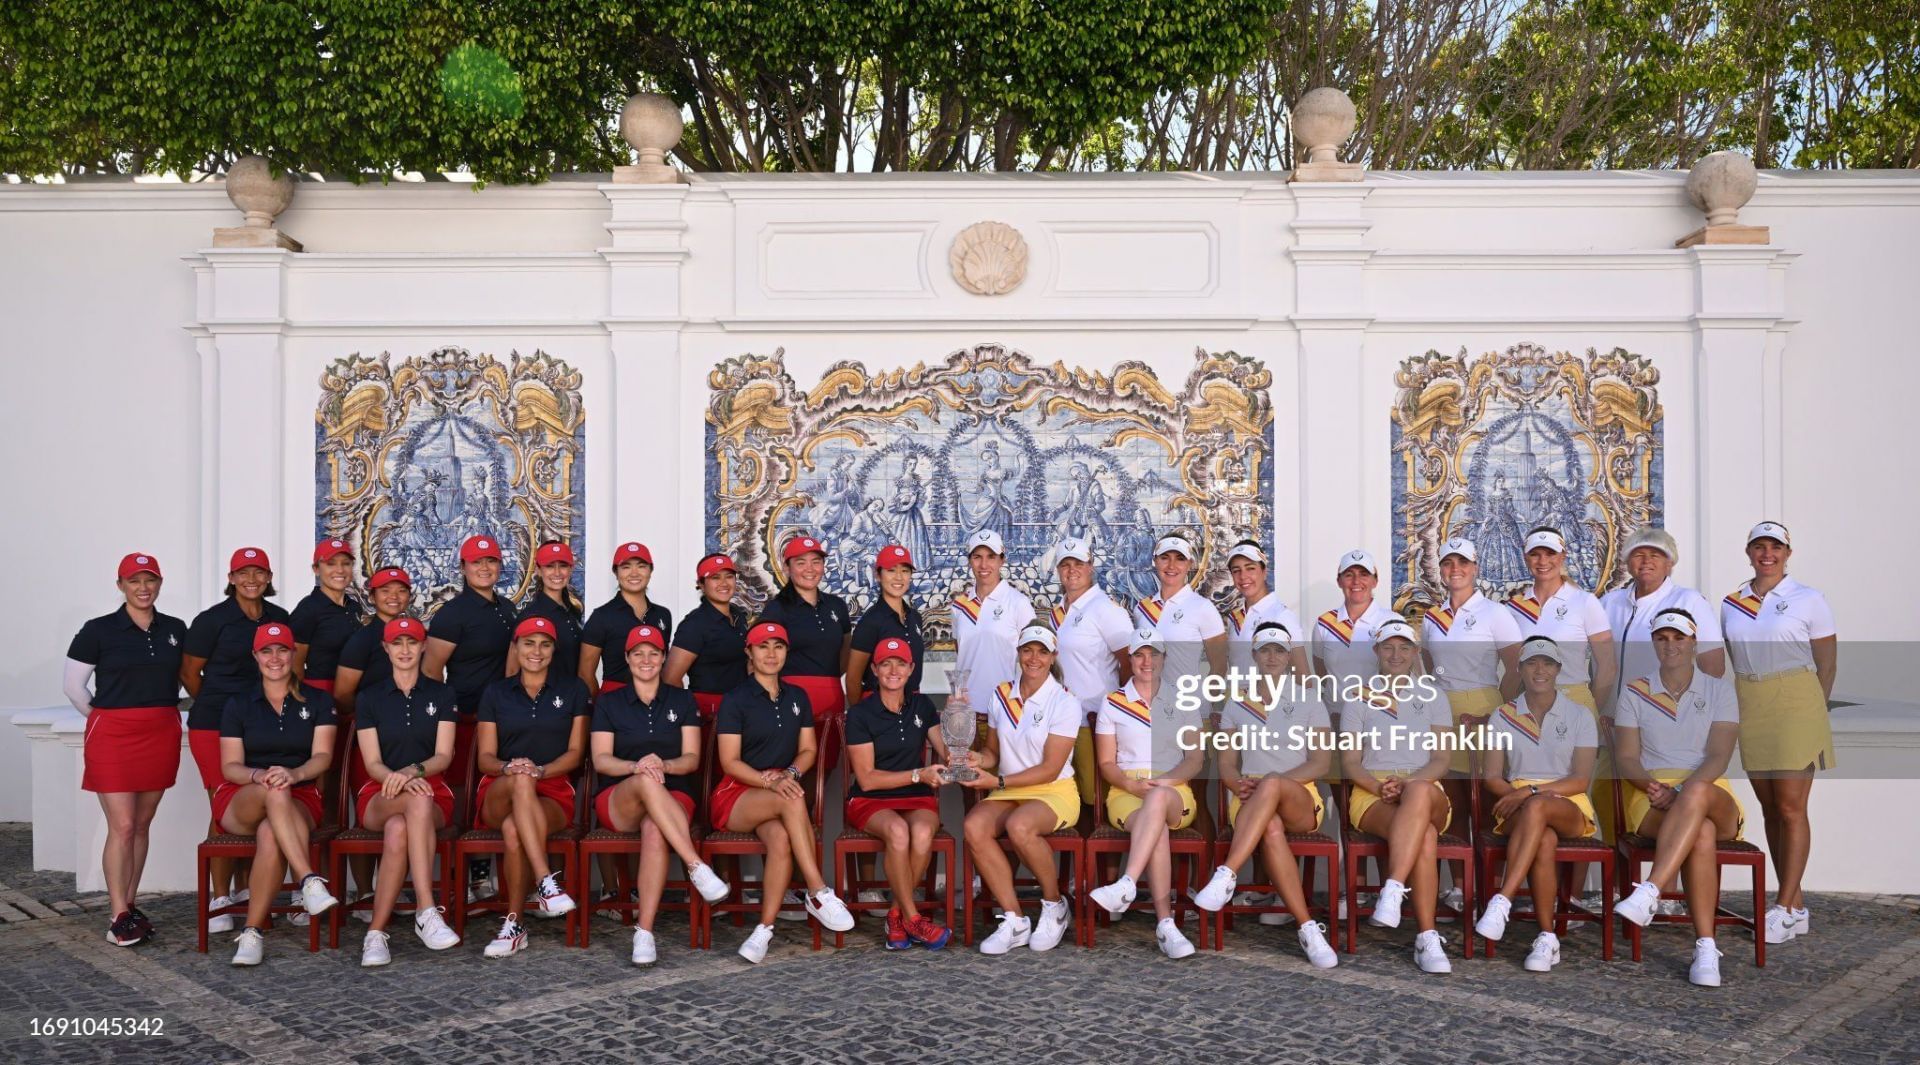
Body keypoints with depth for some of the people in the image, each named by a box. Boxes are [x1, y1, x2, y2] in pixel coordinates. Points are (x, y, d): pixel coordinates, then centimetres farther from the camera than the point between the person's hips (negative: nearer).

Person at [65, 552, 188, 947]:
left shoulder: (175, 629, 6)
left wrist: (160, 712, 12)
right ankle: (119, 918, -2)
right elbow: (73, 686, 2)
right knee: (122, 827, -7)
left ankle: (129, 904, 19)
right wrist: (103, 718, 5)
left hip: (162, 735, 4)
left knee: (142, 825, 10)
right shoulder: (99, 630, -3)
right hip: (113, 736, -4)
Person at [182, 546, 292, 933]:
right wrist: (219, 705, 10)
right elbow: (189, 672, 3)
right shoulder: (212, 620, -4)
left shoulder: (279, 618, 9)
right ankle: (220, 899, 2)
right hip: (215, 726, -4)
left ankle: (244, 888, 18)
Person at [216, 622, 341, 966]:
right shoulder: (238, 704, 12)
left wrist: (294, 774, -24)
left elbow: (322, 757, -1)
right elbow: (230, 766, 5)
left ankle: (253, 933, -33)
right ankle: (310, 882, -50)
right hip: (240, 800, 0)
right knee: (275, 793, -39)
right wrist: (258, 776, -19)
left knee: (271, 835, -38)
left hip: (300, 800, 0)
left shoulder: (318, 702, 11)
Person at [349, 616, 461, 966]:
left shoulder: (441, 694, 12)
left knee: (398, 830, -38)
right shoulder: (369, 697, 11)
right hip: (379, 796, -1)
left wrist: (413, 771, -21)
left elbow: (444, 756, 2)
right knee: (418, 800, -39)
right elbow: (373, 763, 2)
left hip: (433, 793, 1)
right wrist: (398, 779, -21)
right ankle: (427, 911, -45)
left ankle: (376, 933, -36)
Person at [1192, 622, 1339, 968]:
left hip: (1301, 800, -1)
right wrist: (1237, 784, -13)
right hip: (1250, 801, 1)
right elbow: (1227, 762, 13)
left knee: (1272, 784, -40)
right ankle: (1308, 928, -38)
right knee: (1271, 829, -38)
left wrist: (1272, 782, -13)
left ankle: (1226, 875, -47)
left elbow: (1322, 763, 2)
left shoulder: (1309, 700, 11)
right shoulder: (1237, 705, 17)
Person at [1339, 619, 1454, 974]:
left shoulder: (1431, 695, 16)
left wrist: (1408, 782, -16)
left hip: (1426, 790, 1)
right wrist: (1380, 786, -14)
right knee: (1425, 836, -37)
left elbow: (1441, 761, 6)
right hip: (1372, 795, -1)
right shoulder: (1360, 696, 14)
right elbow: (1349, 762, 7)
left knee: (1419, 793, -42)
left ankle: (1392, 892, -50)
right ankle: (1427, 937, -42)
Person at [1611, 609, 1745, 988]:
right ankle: (1705, 947, -40)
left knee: (1696, 795, -41)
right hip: (1651, 801, 0)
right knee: (1702, 834, -36)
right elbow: (1627, 759, 4)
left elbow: (1718, 757, -3)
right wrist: (1652, 785, -19)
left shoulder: (1719, 691, 11)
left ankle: (1649, 892, -50)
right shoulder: (1634, 694, 13)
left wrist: (1681, 792, -21)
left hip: (1712, 796, 0)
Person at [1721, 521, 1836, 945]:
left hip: (1794, 706, -5)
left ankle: (1785, 909, -3)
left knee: (1790, 809, -6)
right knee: (1770, 809, 7)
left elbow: (1828, 663, 1)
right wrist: (1740, 710, 7)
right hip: (1749, 711, 5)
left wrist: (1811, 711, 0)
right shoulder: (1732, 604, 11)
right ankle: (1796, 908, 14)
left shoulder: (1809, 600, 0)